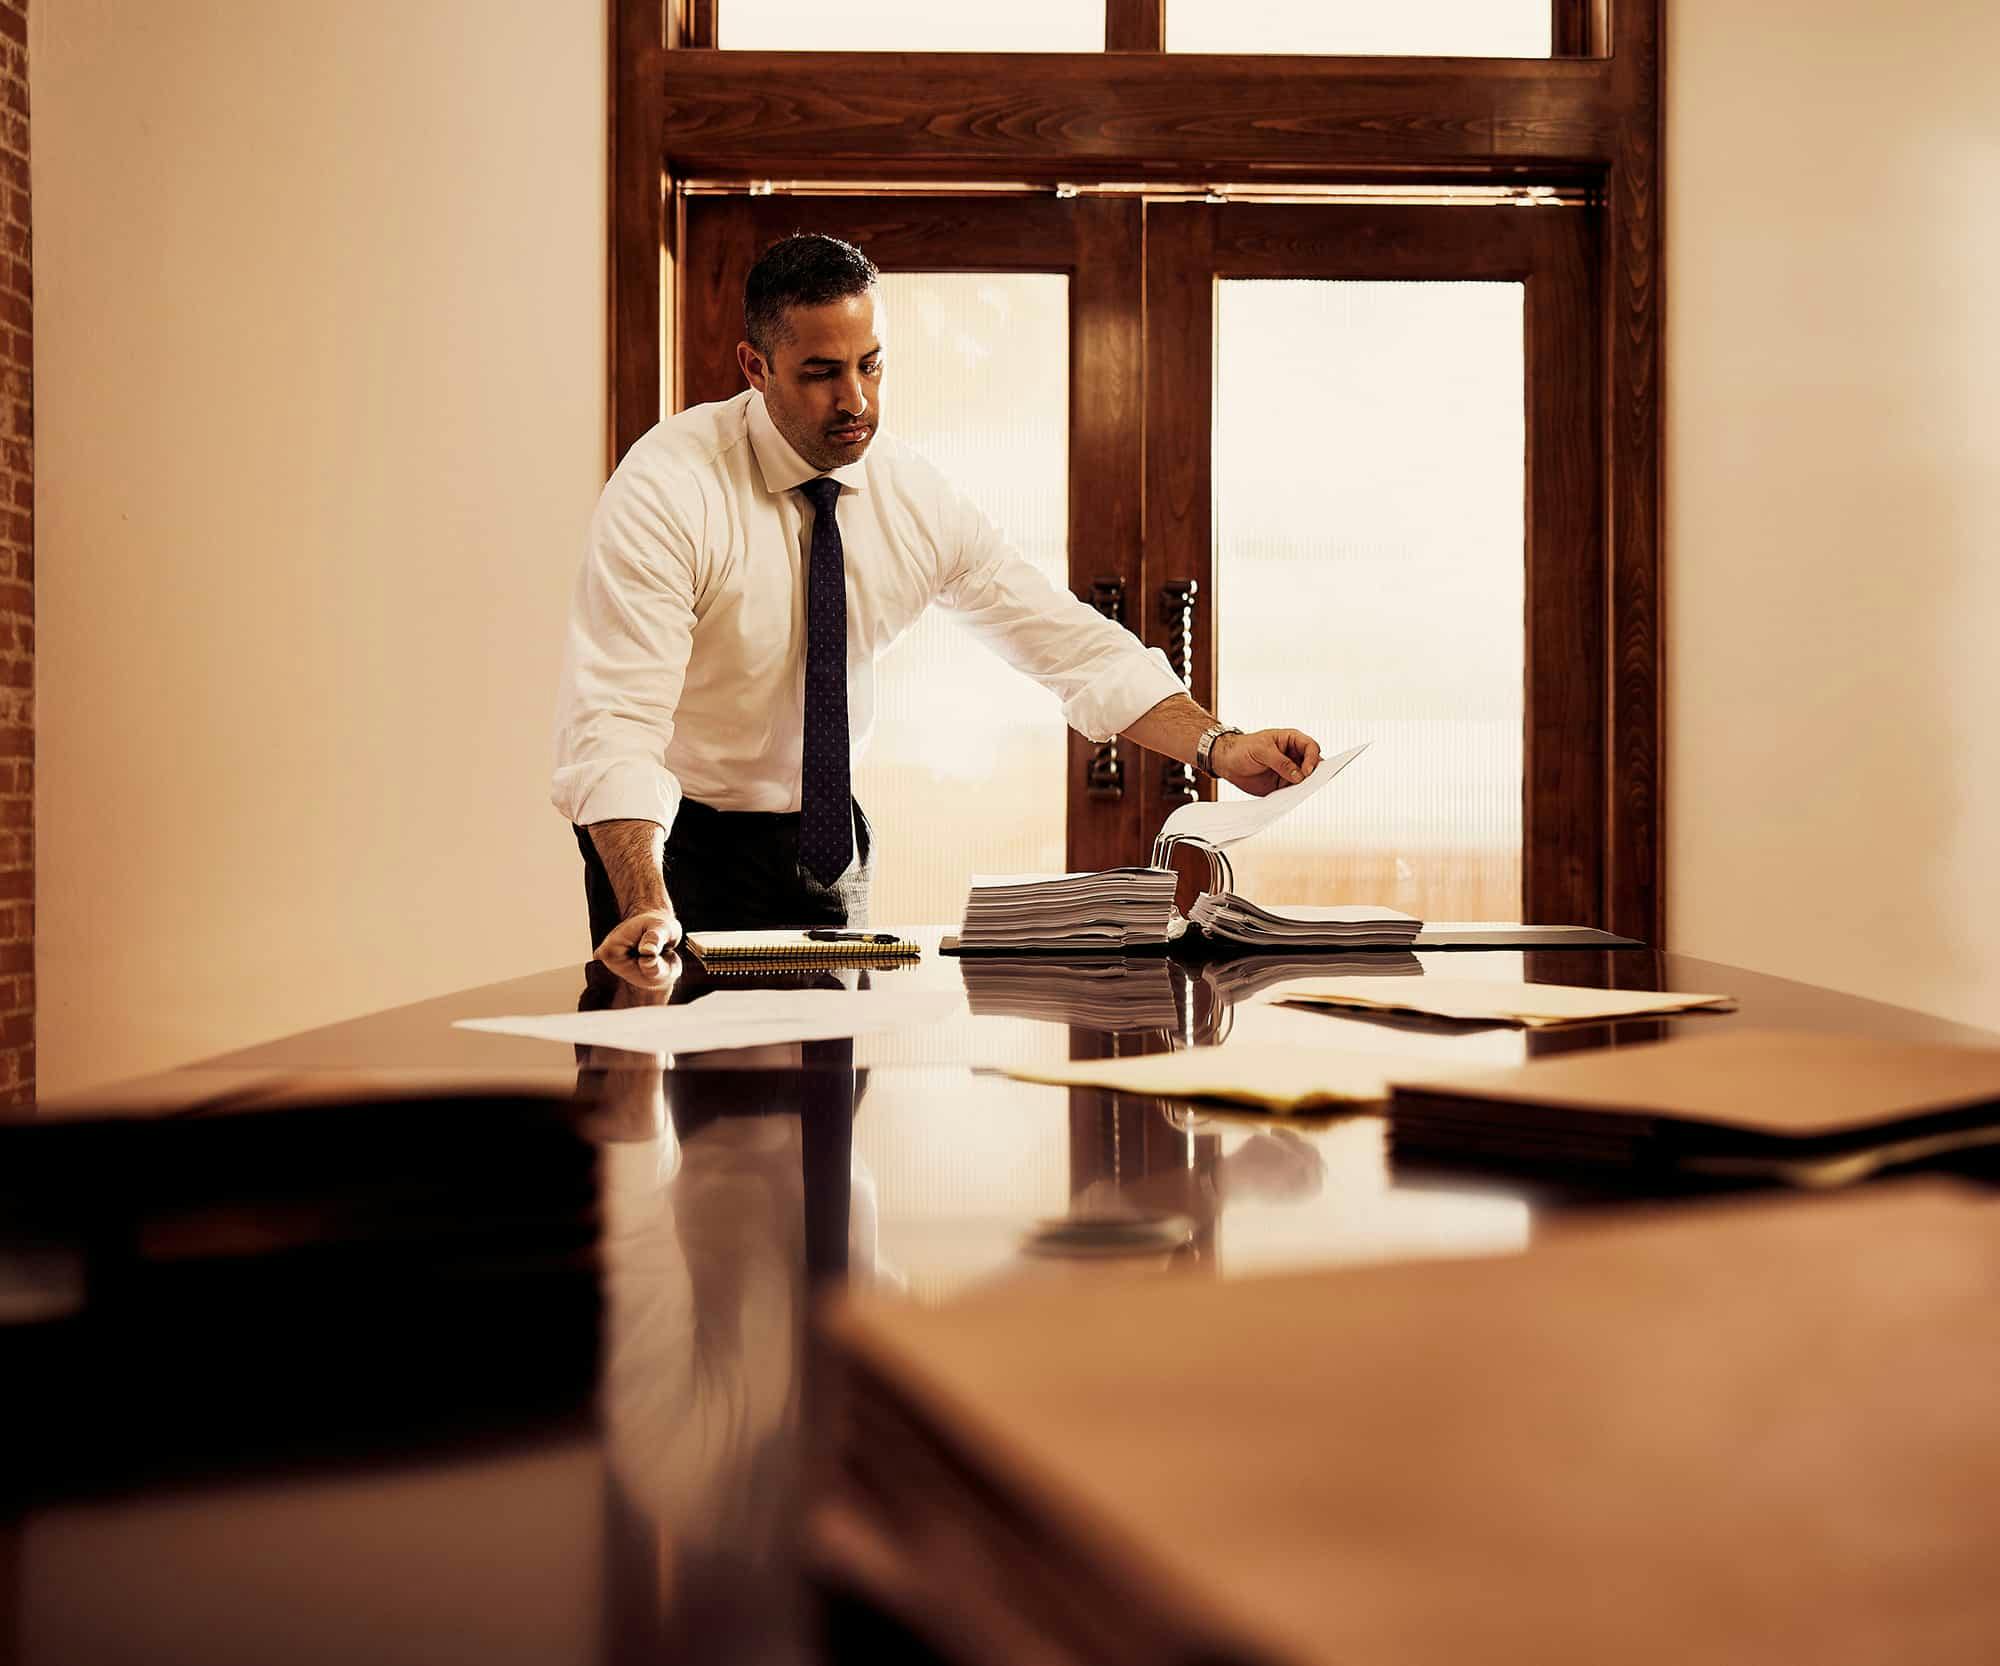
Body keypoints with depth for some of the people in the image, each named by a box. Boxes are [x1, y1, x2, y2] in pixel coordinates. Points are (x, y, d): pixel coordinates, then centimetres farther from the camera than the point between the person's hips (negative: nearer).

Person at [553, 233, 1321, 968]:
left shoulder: (913, 497, -7)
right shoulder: (667, 488, -21)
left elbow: (1071, 642, -2)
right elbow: (616, 716, -29)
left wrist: (1219, 746, -16)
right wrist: (649, 909, -43)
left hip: (823, 835, 4)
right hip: (674, 840, -4)